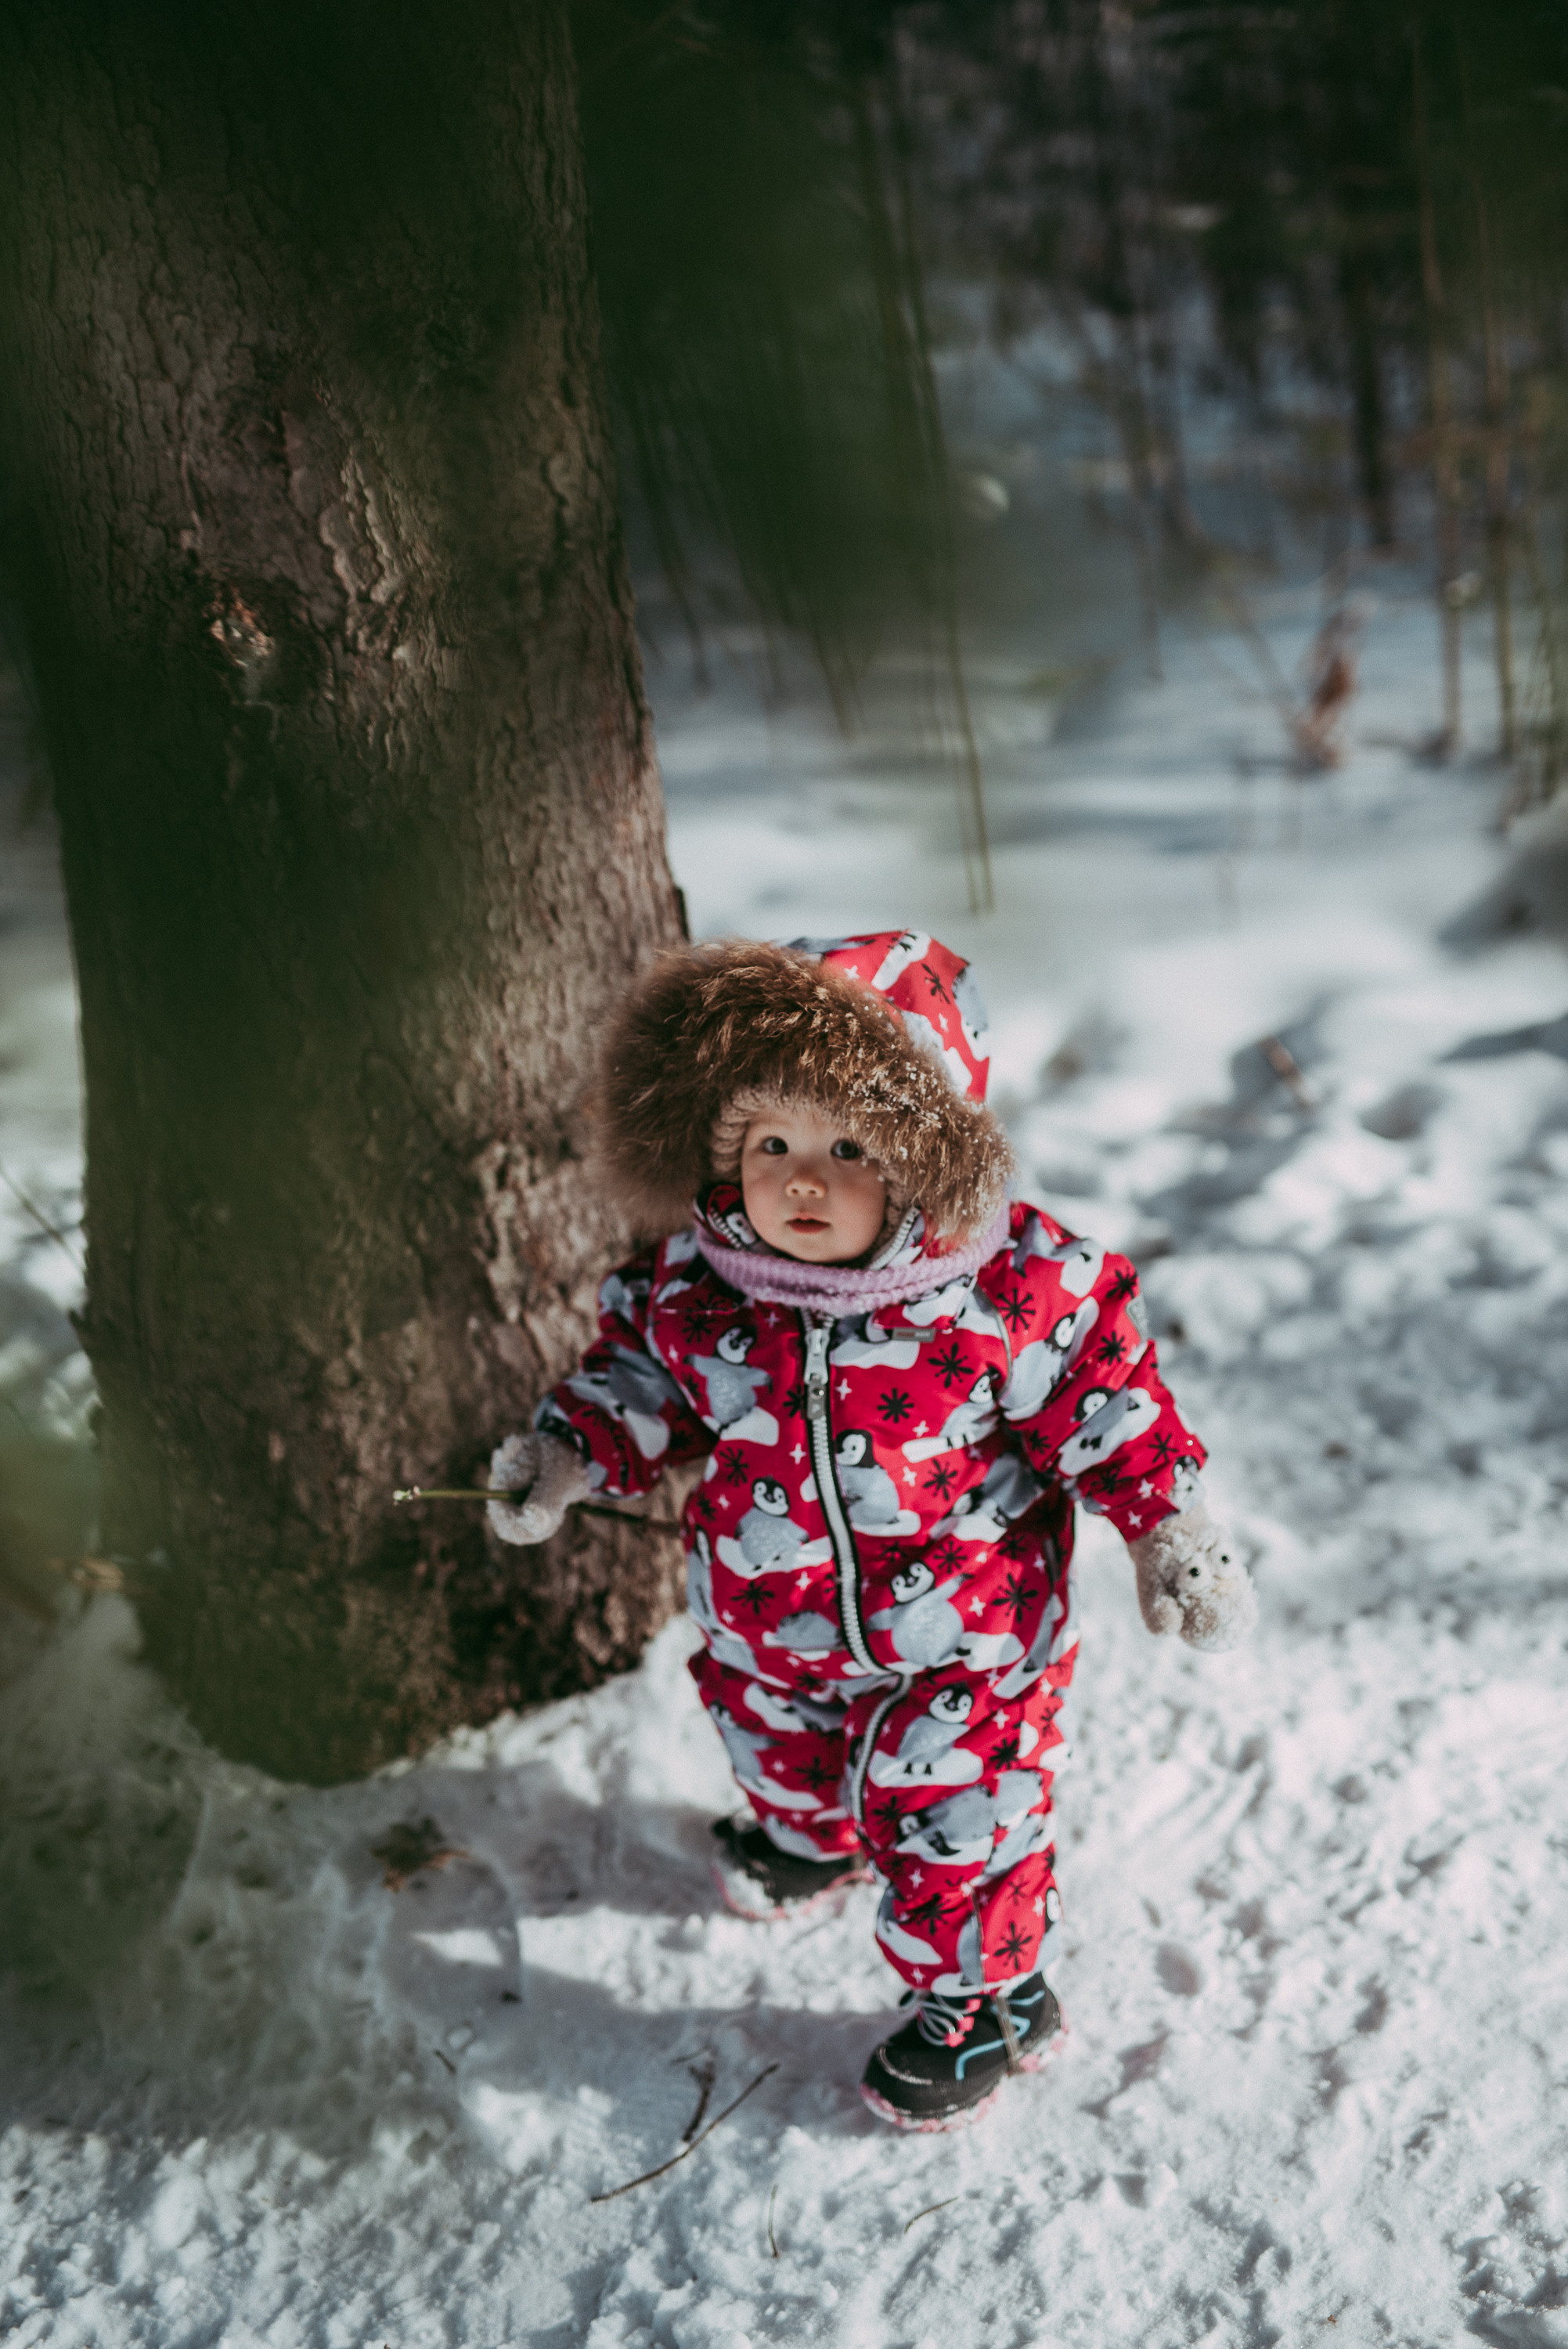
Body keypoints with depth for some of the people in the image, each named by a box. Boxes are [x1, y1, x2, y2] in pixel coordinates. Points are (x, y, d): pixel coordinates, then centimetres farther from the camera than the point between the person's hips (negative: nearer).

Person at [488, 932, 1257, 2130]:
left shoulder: (1015, 1288, -28)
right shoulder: (696, 1280, -18)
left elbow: (1106, 1404, -15)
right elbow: (643, 1368, 1)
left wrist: (1170, 1530, -19)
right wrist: (573, 1446, -12)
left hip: (959, 1648, -5)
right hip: (769, 1633, 5)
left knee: (955, 1829, 12)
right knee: (782, 1752, 33)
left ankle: (988, 1999, 42)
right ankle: (813, 1835, 70)